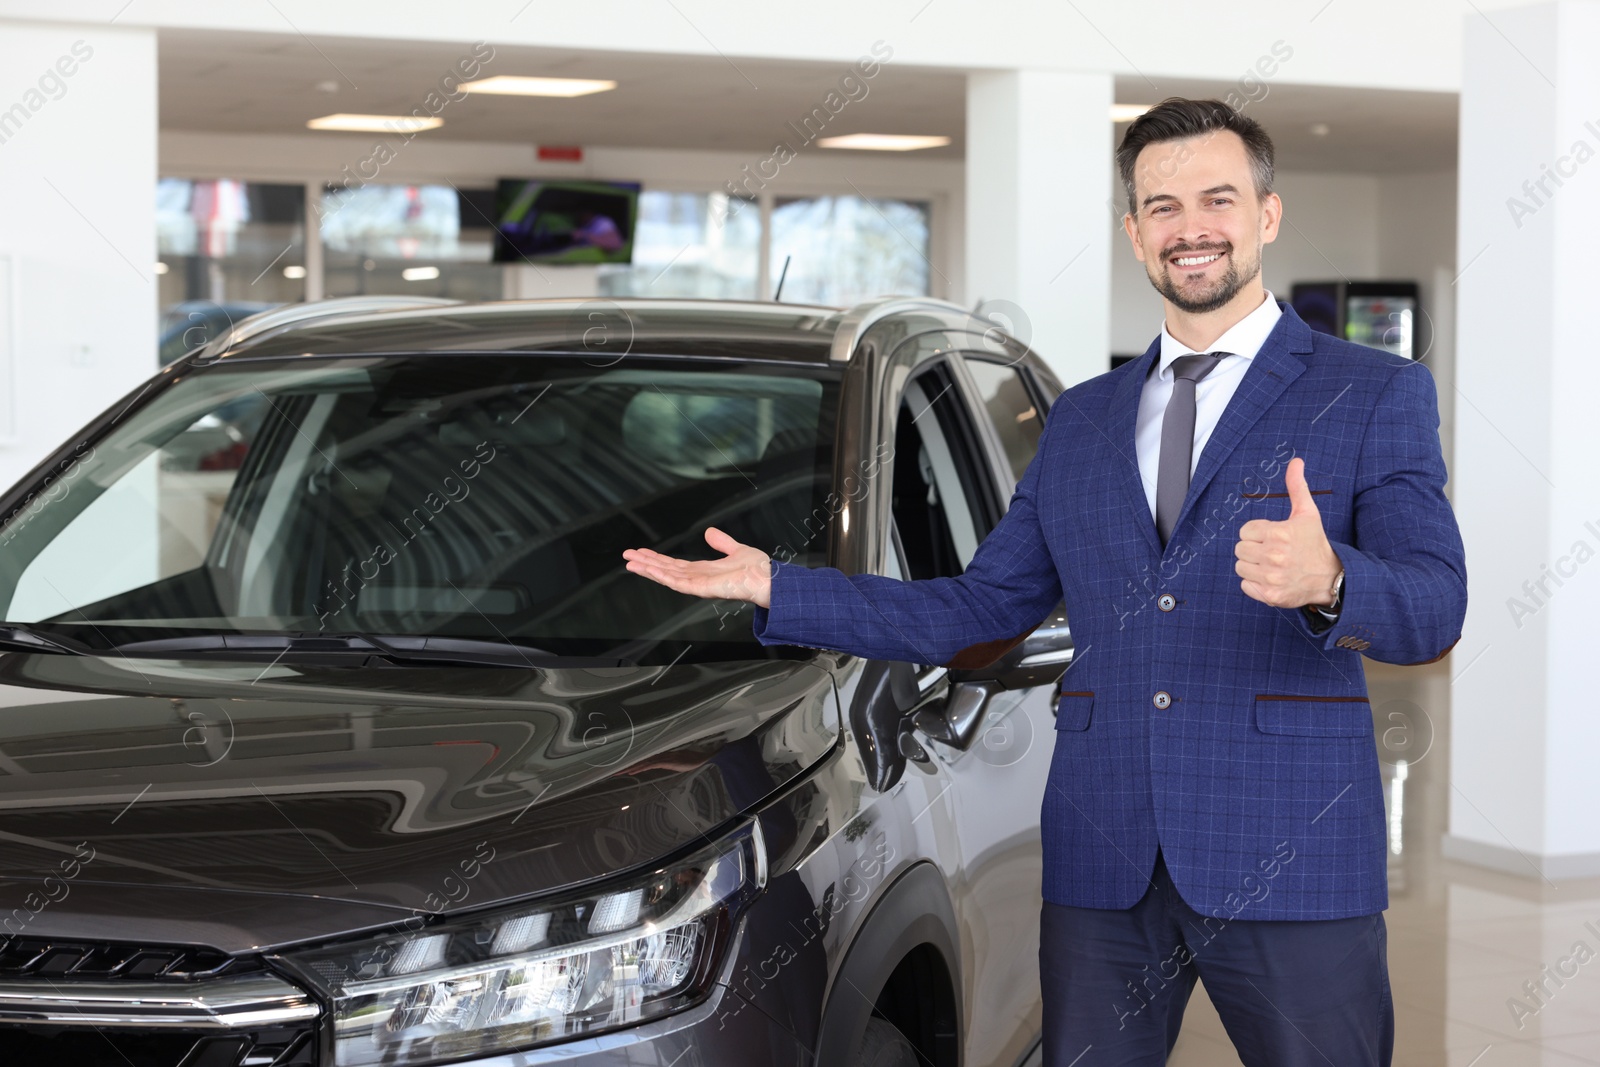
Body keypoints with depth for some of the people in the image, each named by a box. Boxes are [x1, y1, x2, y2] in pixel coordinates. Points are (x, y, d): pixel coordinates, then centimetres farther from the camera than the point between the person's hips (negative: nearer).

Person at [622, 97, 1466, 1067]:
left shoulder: (1376, 395, 2)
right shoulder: (1081, 420, 18)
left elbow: (1434, 607, -10)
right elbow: (982, 608, 19)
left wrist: (1329, 582, -33)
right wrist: (774, 587, 13)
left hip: (1290, 865, -4)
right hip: (1103, 864, 4)